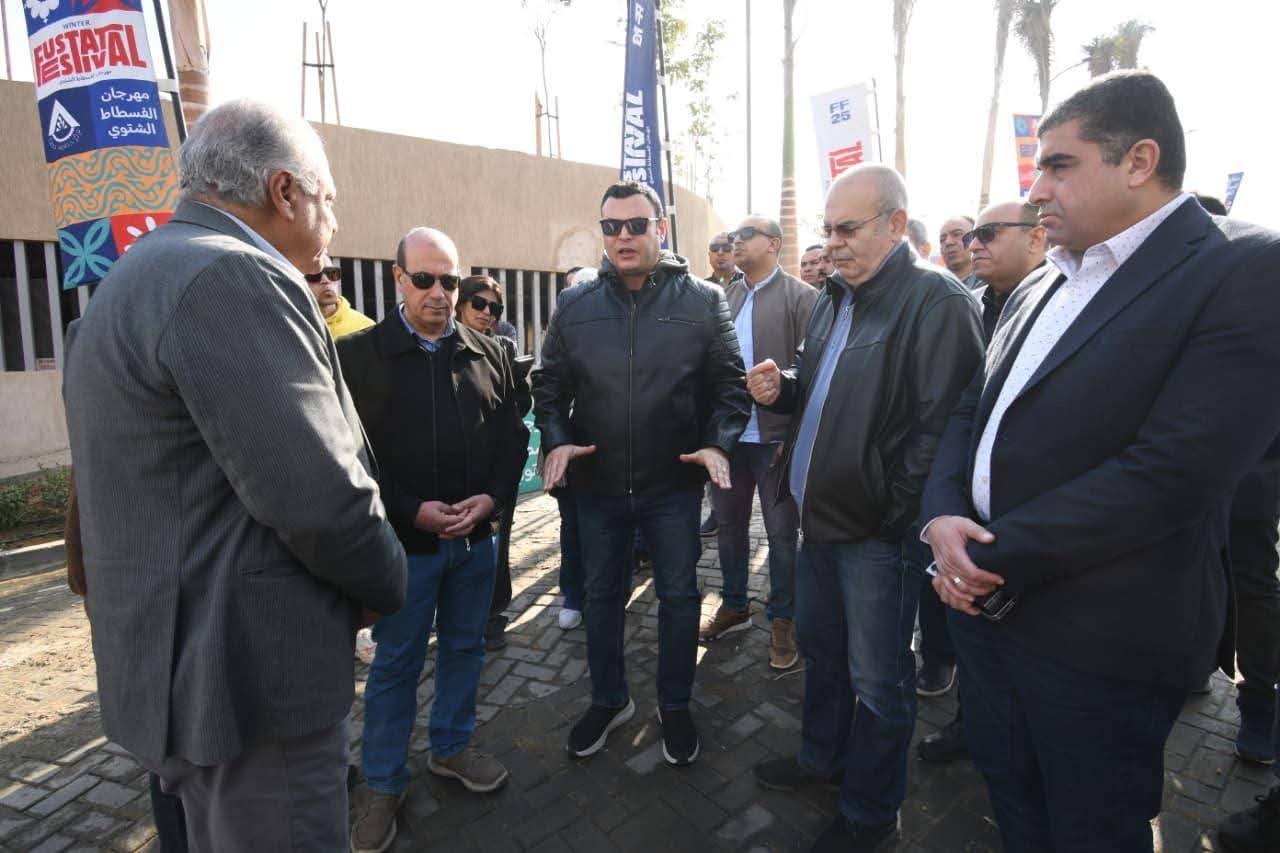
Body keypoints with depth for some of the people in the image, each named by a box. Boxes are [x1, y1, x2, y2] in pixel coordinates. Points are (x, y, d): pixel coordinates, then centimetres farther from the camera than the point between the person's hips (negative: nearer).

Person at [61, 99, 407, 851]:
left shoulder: (146, 273, 12)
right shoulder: (231, 276, -21)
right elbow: (321, 499, -27)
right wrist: (390, 583, -7)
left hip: (180, 664, 10)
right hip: (252, 676, -10)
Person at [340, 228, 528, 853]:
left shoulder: (488, 353, 4)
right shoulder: (357, 355, -7)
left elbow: (513, 438, 7)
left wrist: (491, 499, -8)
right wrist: (413, 512, -15)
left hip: (476, 537, 4)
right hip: (404, 540, -4)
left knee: (464, 646, 19)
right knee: (396, 662, 11)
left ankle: (452, 748, 42)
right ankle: (383, 784, 31)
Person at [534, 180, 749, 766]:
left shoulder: (703, 301, -4)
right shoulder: (575, 304, 1)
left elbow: (730, 384, -1)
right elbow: (550, 383, 5)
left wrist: (718, 442, -15)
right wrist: (556, 439, -11)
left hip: (674, 482, -1)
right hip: (597, 482, 2)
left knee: (678, 595, 13)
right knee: (602, 595, 17)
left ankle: (675, 705, 36)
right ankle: (609, 699, 40)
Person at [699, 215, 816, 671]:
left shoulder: (801, 296, -5)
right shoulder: (724, 297, 9)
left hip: (775, 436, -5)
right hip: (726, 432, 5)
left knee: (781, 533, 8)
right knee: (729, 524, 17)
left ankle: (782, 620, 25)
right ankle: (734, 606, 36)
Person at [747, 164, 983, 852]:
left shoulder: (936, 302, -15)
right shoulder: (834, 300, 12)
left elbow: (940, 424, -22)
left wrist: (893, 513, -20)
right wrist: (782, 389, 2)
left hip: (877, 533, -8)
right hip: (820, 513, 8)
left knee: (878, 680, 10)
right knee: (820, 651, 24)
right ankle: (821, 758, 47)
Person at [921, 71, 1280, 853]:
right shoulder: (1039, 288, 11)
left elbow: (1174, 471, -23)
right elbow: (972, 412, 10)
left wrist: (1002, 561, -18)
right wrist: (944, 516, -9)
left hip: (1101, 633, -6)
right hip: (986, 599, 7)